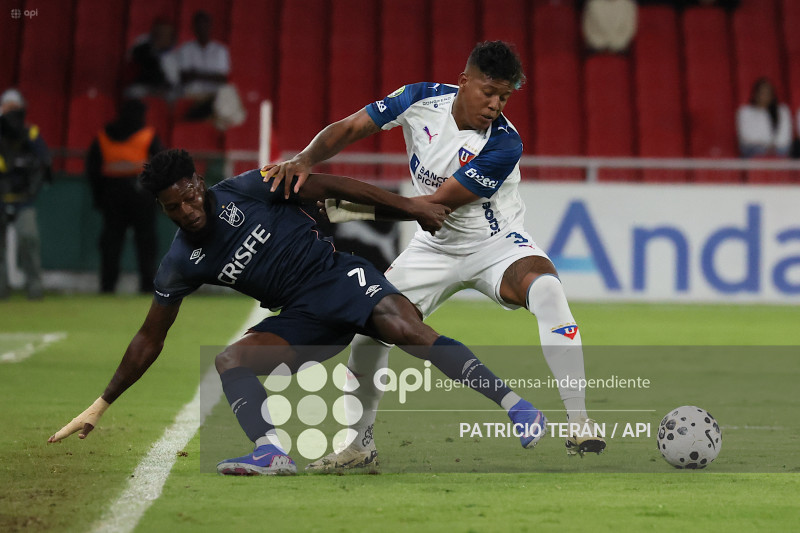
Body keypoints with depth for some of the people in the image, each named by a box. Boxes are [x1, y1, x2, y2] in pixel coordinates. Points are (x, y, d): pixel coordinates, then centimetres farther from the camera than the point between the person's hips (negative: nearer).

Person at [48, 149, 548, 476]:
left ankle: (515, 405, -30)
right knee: (230, 360, -17)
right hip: (302, 319, 4)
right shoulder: (182, 264, 1)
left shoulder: (244, 191, -8)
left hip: (339, 277, -4)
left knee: (407, 330, -28)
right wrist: (102, 405, 8)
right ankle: (271, 451, -35)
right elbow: (149, 340, 9)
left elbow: (329, 187, -4)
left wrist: (408, 207, -6)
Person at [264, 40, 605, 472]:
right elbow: (347, 129, -9)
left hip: (494, 243, -5)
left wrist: (348, 209, -30)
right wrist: (305, 161, -31)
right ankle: (360, 443, 19)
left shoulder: (503, 144, -27)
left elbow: (436, 204, -28)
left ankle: (580, 429, -32)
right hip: (436, 246, 5)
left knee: (546, 288, -33)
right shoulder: (421, 100, -14)